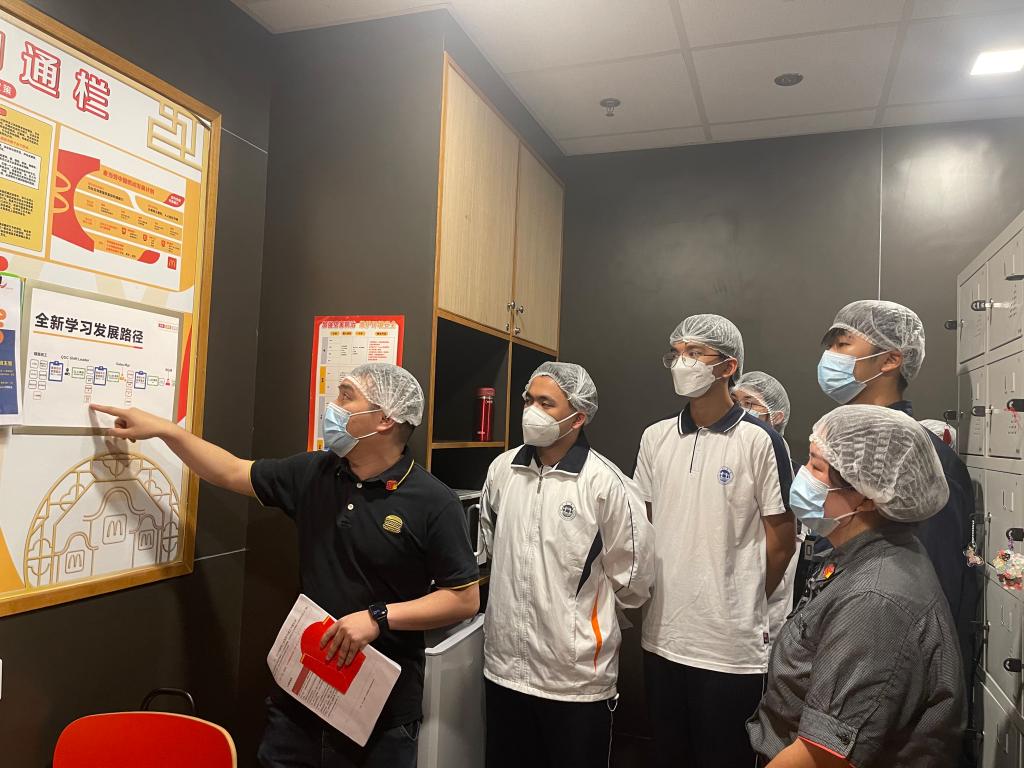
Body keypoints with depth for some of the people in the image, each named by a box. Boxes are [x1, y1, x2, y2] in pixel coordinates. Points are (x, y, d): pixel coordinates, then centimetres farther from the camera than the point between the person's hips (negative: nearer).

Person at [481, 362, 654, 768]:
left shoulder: (606, 483, -15)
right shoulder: (502, 469, 0)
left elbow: (633, 580, -8)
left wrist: (584, 602, 6)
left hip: (577, 676, -4)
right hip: (505, 666, 5)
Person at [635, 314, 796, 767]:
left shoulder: (759, 440, -10)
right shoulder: (655, 438, 4)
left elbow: (781, 540, -4)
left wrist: (741, 607, 4)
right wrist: (659, 600, 9)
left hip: (732, 646, -4)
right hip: (663, 639, 5)